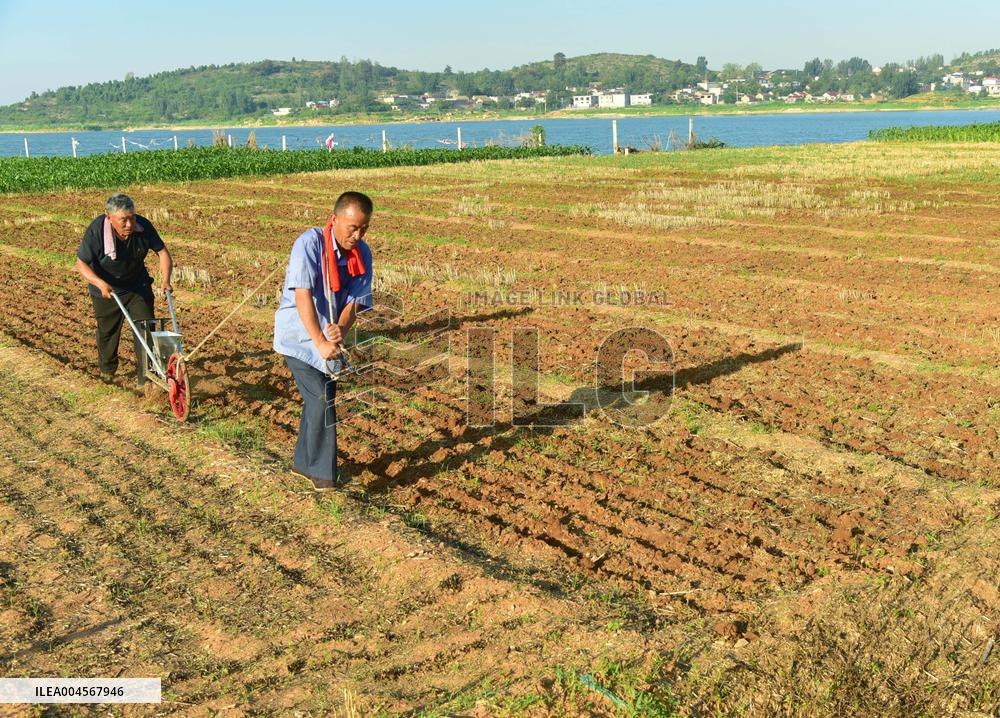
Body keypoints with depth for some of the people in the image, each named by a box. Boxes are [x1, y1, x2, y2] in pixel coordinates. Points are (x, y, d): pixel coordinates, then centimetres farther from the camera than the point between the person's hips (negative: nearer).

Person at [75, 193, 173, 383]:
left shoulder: (143, 226, -22)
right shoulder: (96, 231, -29)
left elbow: (162, 251, -11)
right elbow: (81, 263, -22)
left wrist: (166, 280, -26)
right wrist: (100, 283, -39)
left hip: (138, 286, 2)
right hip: (107, 289, -1)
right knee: (107, 331, 13)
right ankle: (107, 370, 37)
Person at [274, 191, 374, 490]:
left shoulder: (362, 253, -4)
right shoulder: (310, 243, -22)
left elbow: (356, 299, -7)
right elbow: (303, 294, -29)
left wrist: (341, 329, -28)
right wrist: (320, 342, -35)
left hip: (329, 339, 7)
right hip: (299, 336, -6)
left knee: (319, 399, 16)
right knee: (322, 401, -13)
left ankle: (305, 462, 33)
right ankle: (323, 474, -4)